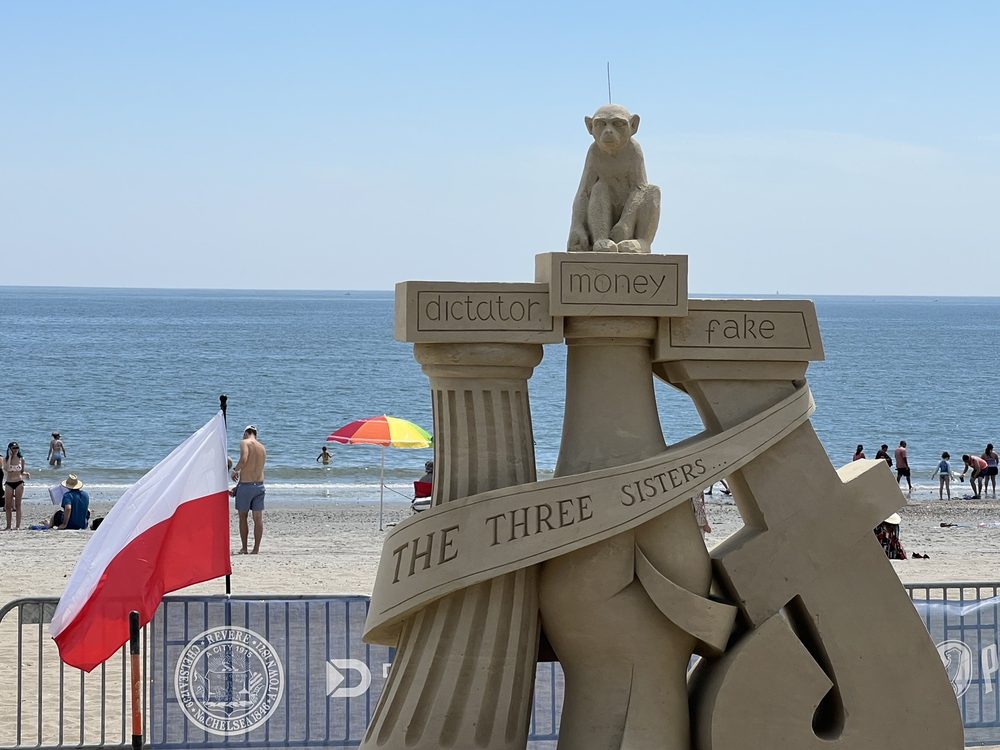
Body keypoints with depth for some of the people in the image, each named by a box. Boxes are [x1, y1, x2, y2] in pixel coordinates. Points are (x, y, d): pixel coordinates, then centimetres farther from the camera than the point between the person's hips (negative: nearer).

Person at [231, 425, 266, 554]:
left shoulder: (245, 443, -7)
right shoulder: (262, 447, 13)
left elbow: (244, 459, -24)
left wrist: (235, 470, -7)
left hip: (245, 484, -5)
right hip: (259, 485, 5)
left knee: (243, 517, 7)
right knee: (258, 518, 5)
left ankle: (244, 547, 9)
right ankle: (256, 547, 5)